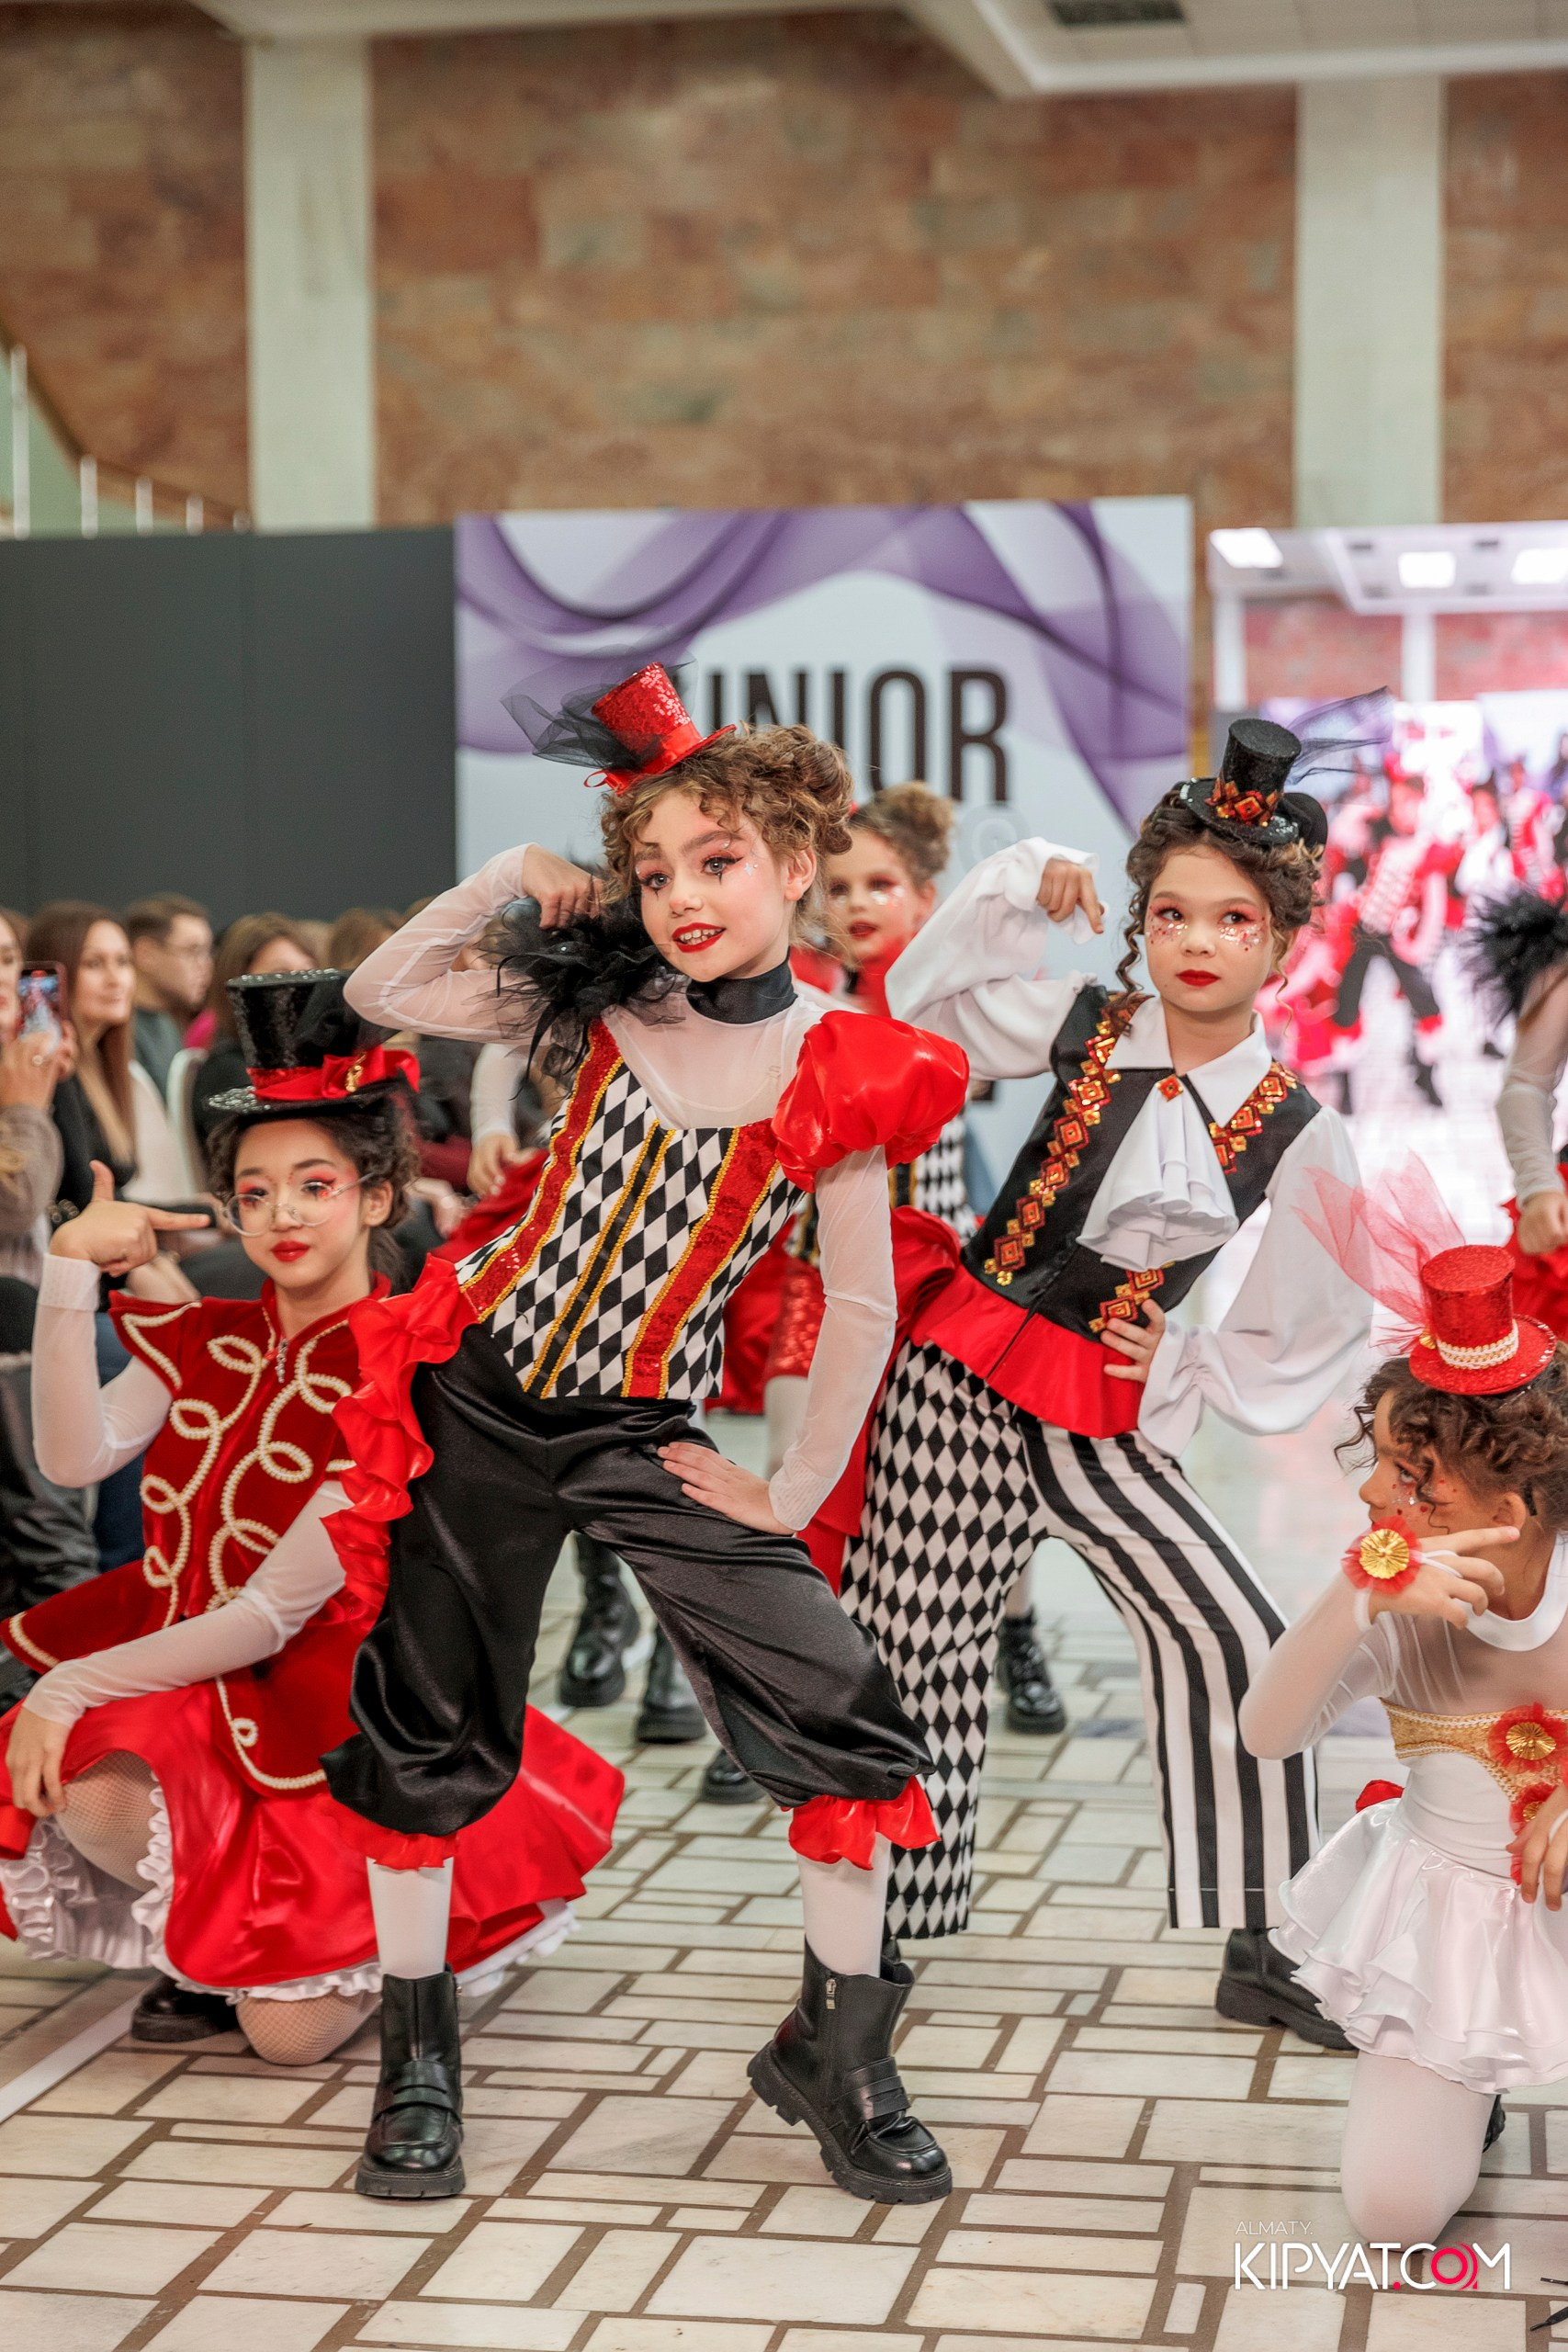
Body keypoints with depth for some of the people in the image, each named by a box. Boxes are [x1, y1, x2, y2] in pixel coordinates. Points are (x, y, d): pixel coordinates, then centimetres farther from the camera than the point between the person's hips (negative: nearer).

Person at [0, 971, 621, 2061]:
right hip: (185, 1697, 4)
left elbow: (273, 1614, -17)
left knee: (290, 2032, -15)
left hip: (332, 1716, -4)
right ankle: (211, 1944, 4)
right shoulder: (206, 1340, 4)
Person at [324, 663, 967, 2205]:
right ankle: (417, 2053, 26)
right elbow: (378, 992, 0)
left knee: (839, 1716, -9)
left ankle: (836, 2049, 10)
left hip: (644, 1437, -1)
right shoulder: (598, 1003, -1)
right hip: (480, 1401, 2)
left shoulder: (836, 1078, -7)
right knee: (428, 1733, 7)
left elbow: (861, 1310, -4)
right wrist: (509, 883, -8)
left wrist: (791, 1494, -5)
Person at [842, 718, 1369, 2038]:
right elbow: (916, 1008, 10)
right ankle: (911, 1921, 23)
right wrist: (1017, 889, -1)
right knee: (920, 1646, 4)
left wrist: (1197, 1376, 3)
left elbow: (1327, 1313, 8)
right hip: (965, 1377, 1)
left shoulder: (1296, 1133, -5)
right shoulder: (1080, 1029, -3)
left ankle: (1262, 1947, 4)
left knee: (1236, 1641, -11)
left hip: (1110, 1411, 0)